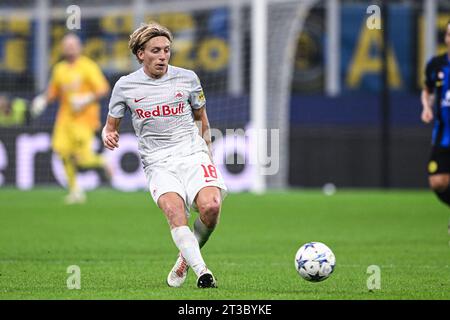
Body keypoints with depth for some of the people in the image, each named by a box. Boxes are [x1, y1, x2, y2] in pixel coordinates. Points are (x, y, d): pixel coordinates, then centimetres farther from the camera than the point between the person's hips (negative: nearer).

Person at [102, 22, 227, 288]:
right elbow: (111, 125, 16)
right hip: (158, 163, -1)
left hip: (193, 155, 1)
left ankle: (189, 255, 3)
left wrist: (207, 152, 18)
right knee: (174, 209, -30)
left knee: (210, 207, -25)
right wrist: (108, 136, -7)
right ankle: (202, 271, -35)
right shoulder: (125, 86, 5)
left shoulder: (187, 78, 7)